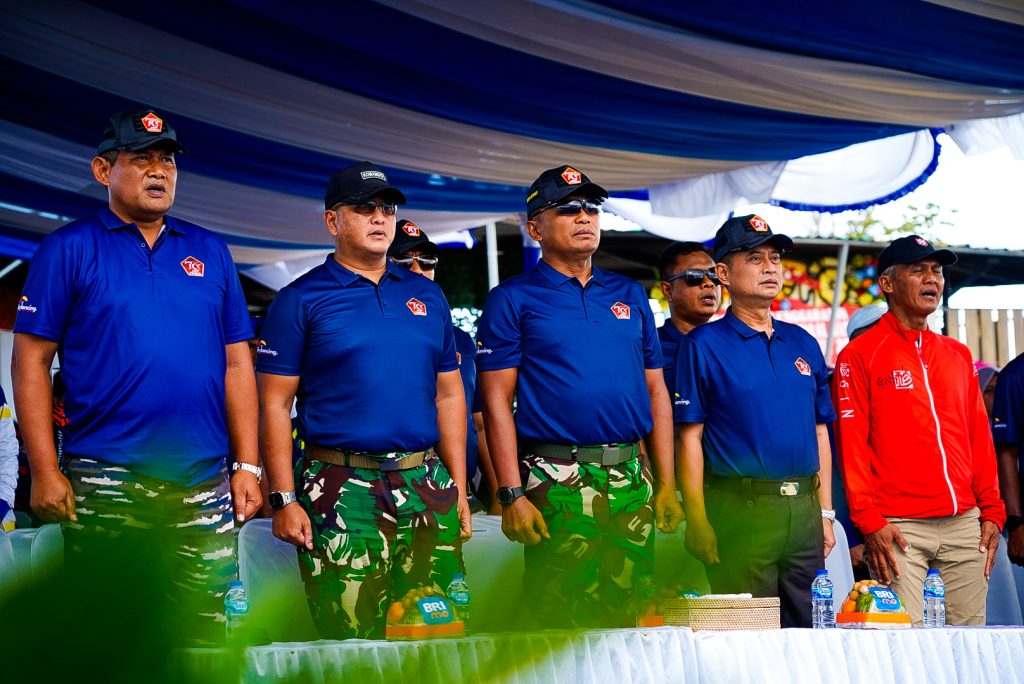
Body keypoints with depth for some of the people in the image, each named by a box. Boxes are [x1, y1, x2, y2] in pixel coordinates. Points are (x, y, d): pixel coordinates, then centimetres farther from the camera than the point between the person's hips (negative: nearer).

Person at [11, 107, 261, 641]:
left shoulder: (209, 251, 12)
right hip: (107, 483, -3)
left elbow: (236, 363, 13)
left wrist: (248, 466, 6)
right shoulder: (69, 250, 1)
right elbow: (31, 362, -2)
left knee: (204, 635, 8)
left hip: (204, 484, 4)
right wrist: (44, 471, -10)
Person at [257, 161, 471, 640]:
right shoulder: (300, 300, 1)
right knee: (350, 640, -2)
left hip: (427, 491, 4)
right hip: (342, 491, -4)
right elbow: (275, 406, -3)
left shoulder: (427, 296, 15)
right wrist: (284, 499, -10)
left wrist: (458, 490, 11)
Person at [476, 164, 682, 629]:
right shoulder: (513, 300, 2)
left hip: (631, 481, 5)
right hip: (556, 485, -4)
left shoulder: (630, 296, 17)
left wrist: (667, 485, 9)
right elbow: (497, 400, -4)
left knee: (627, 617, 8)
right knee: (561, 624, -5)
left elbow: (656, 390, 17)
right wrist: (512, 495, -13)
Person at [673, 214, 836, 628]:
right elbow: (690, 438, -6)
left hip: (803, 509, 5)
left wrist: (825, 512, 12)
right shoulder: (703, 346, -1)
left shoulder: (803, 344, 15)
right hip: (741, 510, -5)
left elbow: (820, 431, 17)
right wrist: (697, 520, -13)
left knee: (806, 631, 9)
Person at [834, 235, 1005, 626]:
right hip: (898, 527, -5)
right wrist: (869, 520, -13)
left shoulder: (958, 355, 17)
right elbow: (852, 444, -5)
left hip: (965, 521, 5)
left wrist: (991, 511, 9)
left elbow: (979, 437, 17)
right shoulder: (860, 356, 0)